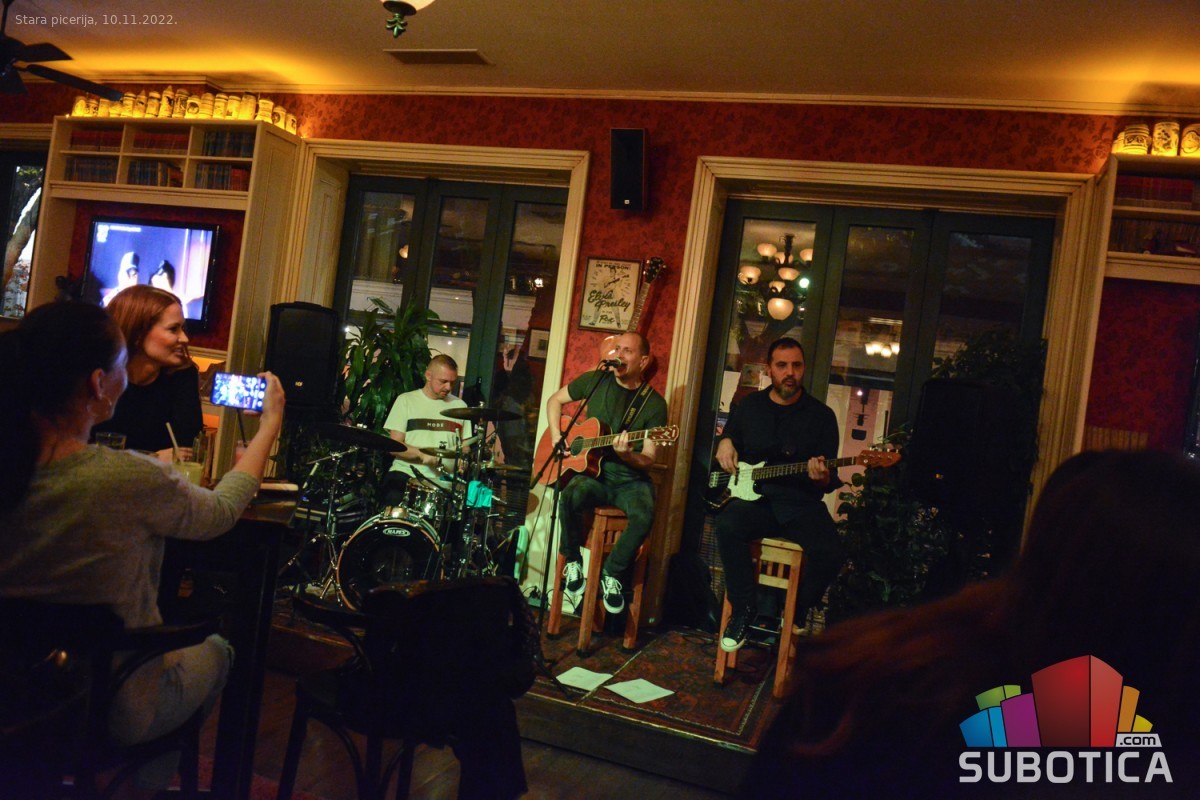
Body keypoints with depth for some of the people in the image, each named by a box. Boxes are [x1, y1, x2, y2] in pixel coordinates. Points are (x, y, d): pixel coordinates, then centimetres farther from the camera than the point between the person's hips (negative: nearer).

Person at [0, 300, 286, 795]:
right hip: (115, 713, -5)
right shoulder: (129, 479, -30)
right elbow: (221, 512, -9)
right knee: (215, 649, 27)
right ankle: (146, 781, 37)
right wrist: (270, 424, 3)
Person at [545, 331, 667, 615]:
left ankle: (612, 573, -7)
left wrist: (626, 455, -27)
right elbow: (555, 400, 17)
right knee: (570, 496, -33)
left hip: (630, 480, -1)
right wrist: (556, 436, 3)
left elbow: (648, 460, -6)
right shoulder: (596, 380, 4)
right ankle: (573, 563, -7)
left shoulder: (654, 404, -3)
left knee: (644, 516, -33)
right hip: (591, 471, 1)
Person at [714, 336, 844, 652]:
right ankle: (744, 609, -11)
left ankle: (793, 614, 3)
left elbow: (830, 482, 3)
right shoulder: (749, 405, 11)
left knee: (830, 553, -27)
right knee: (728, 526, -32)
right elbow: (729, 434, 29)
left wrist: (822, 477, -21)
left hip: (801, 503, -1)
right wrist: (724, 443, 5)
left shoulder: (822, 415, 5)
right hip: (754, 497, 1)